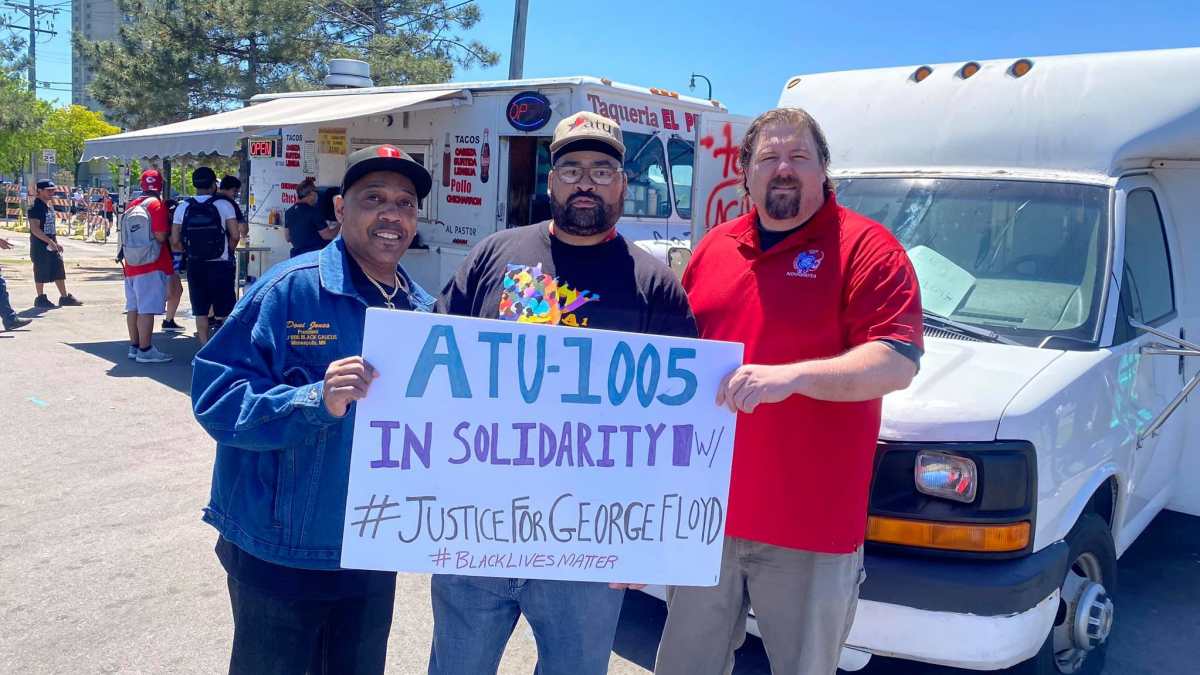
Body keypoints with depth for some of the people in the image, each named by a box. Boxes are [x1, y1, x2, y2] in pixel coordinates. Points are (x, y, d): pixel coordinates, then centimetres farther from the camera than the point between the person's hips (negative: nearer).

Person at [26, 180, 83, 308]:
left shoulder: (49, 207, 14)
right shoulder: (36, 208, -13)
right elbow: (35, 229, -20)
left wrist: (56, 242, 14)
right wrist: (50, 242, -23)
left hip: (52, 246, 9)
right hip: (40, 247, -9)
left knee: (59, 270, 9)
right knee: (41, 273, 0)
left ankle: (64, 297, 14)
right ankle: (41, 299, 9)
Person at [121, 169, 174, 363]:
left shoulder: (132, 205, 12)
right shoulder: (157, 204, -10)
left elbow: (127, 235, 17)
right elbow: (161, 236, -18)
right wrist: (169, 228, 0)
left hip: (132, 265, 8)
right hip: (152, 265, -8)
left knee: (133, 307, 12)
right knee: (147, 308, -6)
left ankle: (134, 347, 19)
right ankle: (145, 350, -5)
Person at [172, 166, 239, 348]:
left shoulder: (183, 207, 1)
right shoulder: (223, 205, -6)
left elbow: (175, 241, -1)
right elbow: (234, 236, -8)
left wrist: (191, 251, 16)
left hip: (195, 265, 3)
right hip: (220, 265, -3)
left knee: (200, 311, 10)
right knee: (226, 311, 6)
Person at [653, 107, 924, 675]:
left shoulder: (865, 247, -6)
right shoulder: (714, 247, 12)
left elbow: (898, 364, -16)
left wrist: (792, 376, -29)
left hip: (812, 526, -5)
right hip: (704, 510, 5)